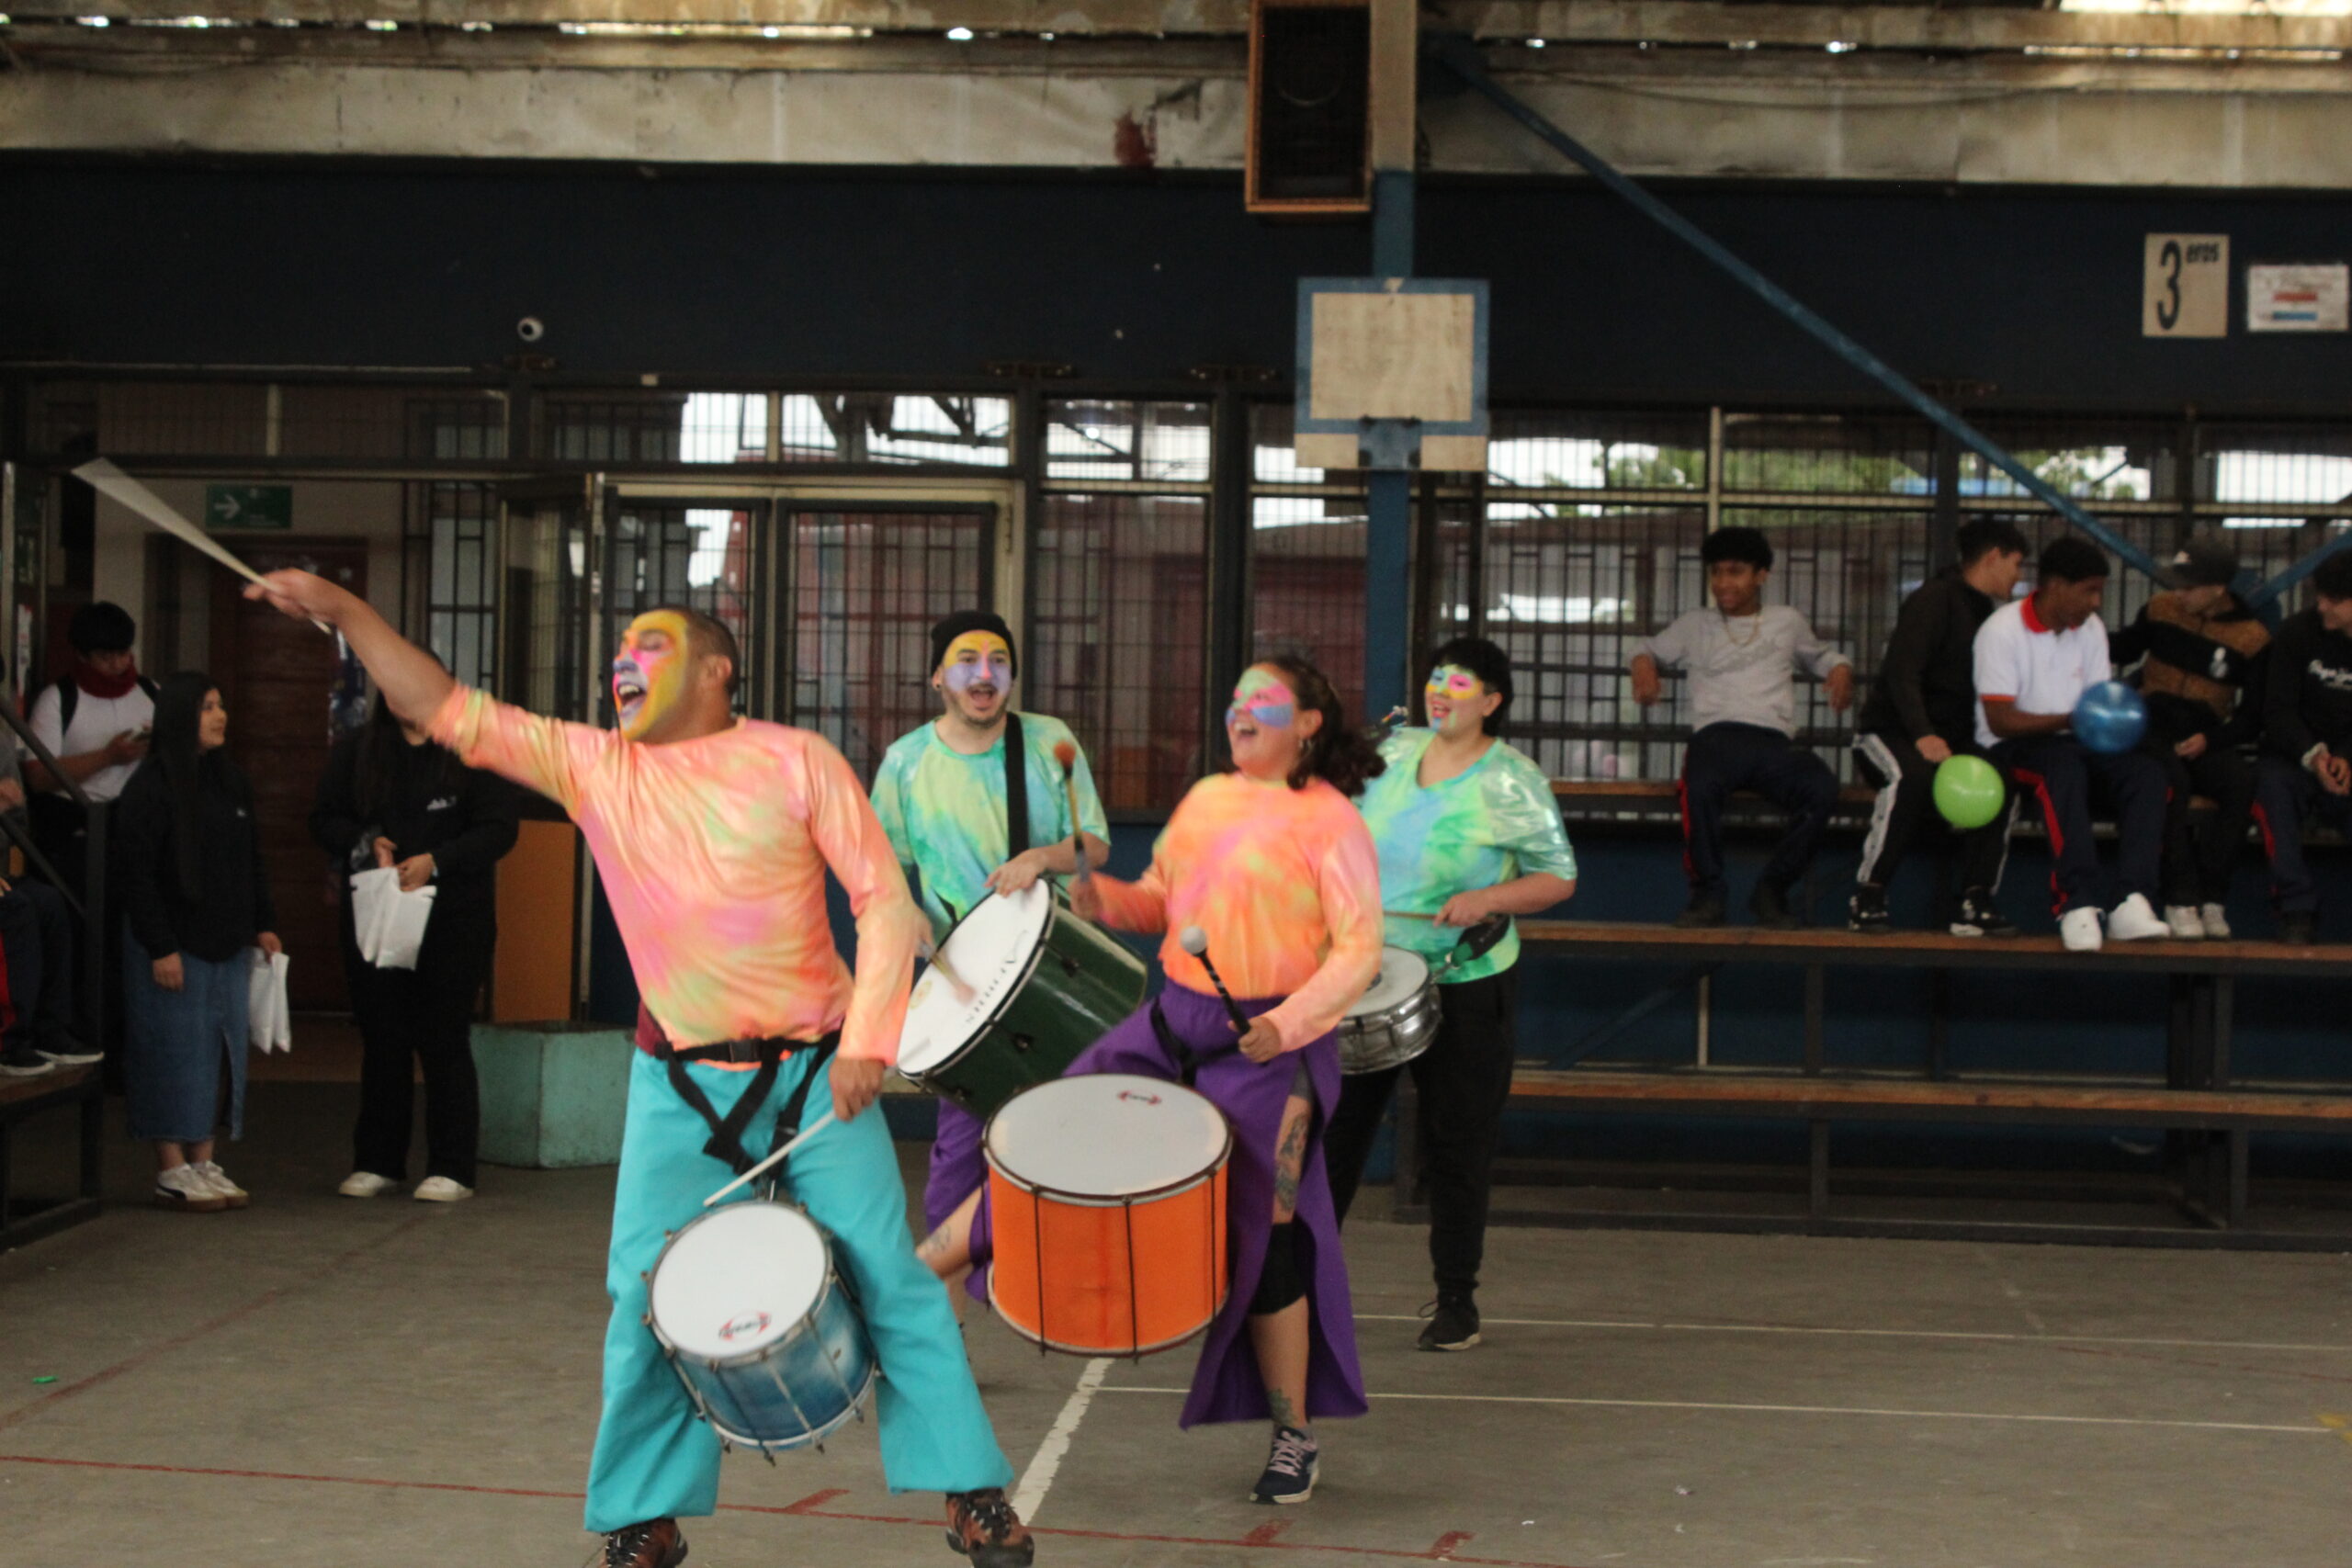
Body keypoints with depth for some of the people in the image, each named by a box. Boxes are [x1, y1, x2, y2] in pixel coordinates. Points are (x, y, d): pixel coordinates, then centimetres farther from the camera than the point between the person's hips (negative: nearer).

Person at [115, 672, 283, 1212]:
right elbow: (137, 874, -13)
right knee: (174, 1051, -3)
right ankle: (172, 1171, 4)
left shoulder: (231, 781, 12)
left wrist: (262, 924, 11)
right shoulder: (150, 787, -10)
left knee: (220, 1052, 8)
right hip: (173, 946, -7)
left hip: (226, 945, 7)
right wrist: (159, 947, -16)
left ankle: (203, 1163, 16)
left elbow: (252, 861, 19)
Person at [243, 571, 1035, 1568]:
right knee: (646, 1302, 1)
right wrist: (347, 613, -10)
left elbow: (884, 899, -6)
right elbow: (449, 711, 0)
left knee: (889, 1280, -1)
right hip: (680, 1088, 3)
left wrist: (869, 1038, -15)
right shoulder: (592, 766, 4)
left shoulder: (794, 762, -5)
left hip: (815, 1073, -2)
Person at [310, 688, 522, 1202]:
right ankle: (377, 1161, 19)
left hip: (453, 919, -3)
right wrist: (365, 843, -10)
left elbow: (499, 827, -7)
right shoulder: (355, 751, 8)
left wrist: (435, 862, -19)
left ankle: (452, 1168, 5)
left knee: (445, 1040, -2)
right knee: (381, 1039, 8)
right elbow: (324, 819, 11)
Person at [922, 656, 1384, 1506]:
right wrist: (1103, 899, -2)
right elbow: (1161, 899, 19)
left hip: (1268, 1045, -6)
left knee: (1263, 1238, -3)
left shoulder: (1329, 821, -9)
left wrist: (1289, 1023, -26)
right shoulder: (1205, 798, 11)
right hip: (1172, 1022, 6)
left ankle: (1295, 1437, 13)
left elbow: (1360, 949, -13)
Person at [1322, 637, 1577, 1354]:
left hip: (1466, 986, -4)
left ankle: (1457, 1298, 19)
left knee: (1457, 1145, 6)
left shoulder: (1513, 782, -11)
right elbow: (1352, 831, 20)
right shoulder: (1393, 751, 4)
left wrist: (1487, 899, -23)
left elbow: (1558, 878, -8)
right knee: (1334, 1124, 6)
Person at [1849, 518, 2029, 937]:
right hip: (1889, 733, -7)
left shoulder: (1984, 613, 19)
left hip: (1949, 740, 7)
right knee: (1913, 775, -39)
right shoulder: (1934, 601, -8)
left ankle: (1975, 902, -19)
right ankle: (1867, 898, -27)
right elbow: (1901, 674, -21)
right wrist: (1923, 735, -34)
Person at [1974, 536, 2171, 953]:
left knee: (2146, 771, -22)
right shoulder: (2003, 630, -10)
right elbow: (2000, 720, -16)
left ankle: (2133, 903, -35)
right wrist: (2069, 721, -26)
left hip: (2071, 744, 6)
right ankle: (2077, 905, -46)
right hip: (2011, 747, -6)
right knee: (2065, 767, -39)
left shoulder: (2091, 629, 10)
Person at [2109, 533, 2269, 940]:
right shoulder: (2161, 609, 5)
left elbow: (2253, 718, 3)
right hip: (2154, 728, 0)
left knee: (2243, 782, -33)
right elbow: (2125, 648, 24)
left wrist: (2209, 739, -14)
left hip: (2206, 739, 0)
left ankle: (2211, 896, -23)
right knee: (2171, 780, -36)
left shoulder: (2252, 638, 1)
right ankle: (2181, 899, -31)